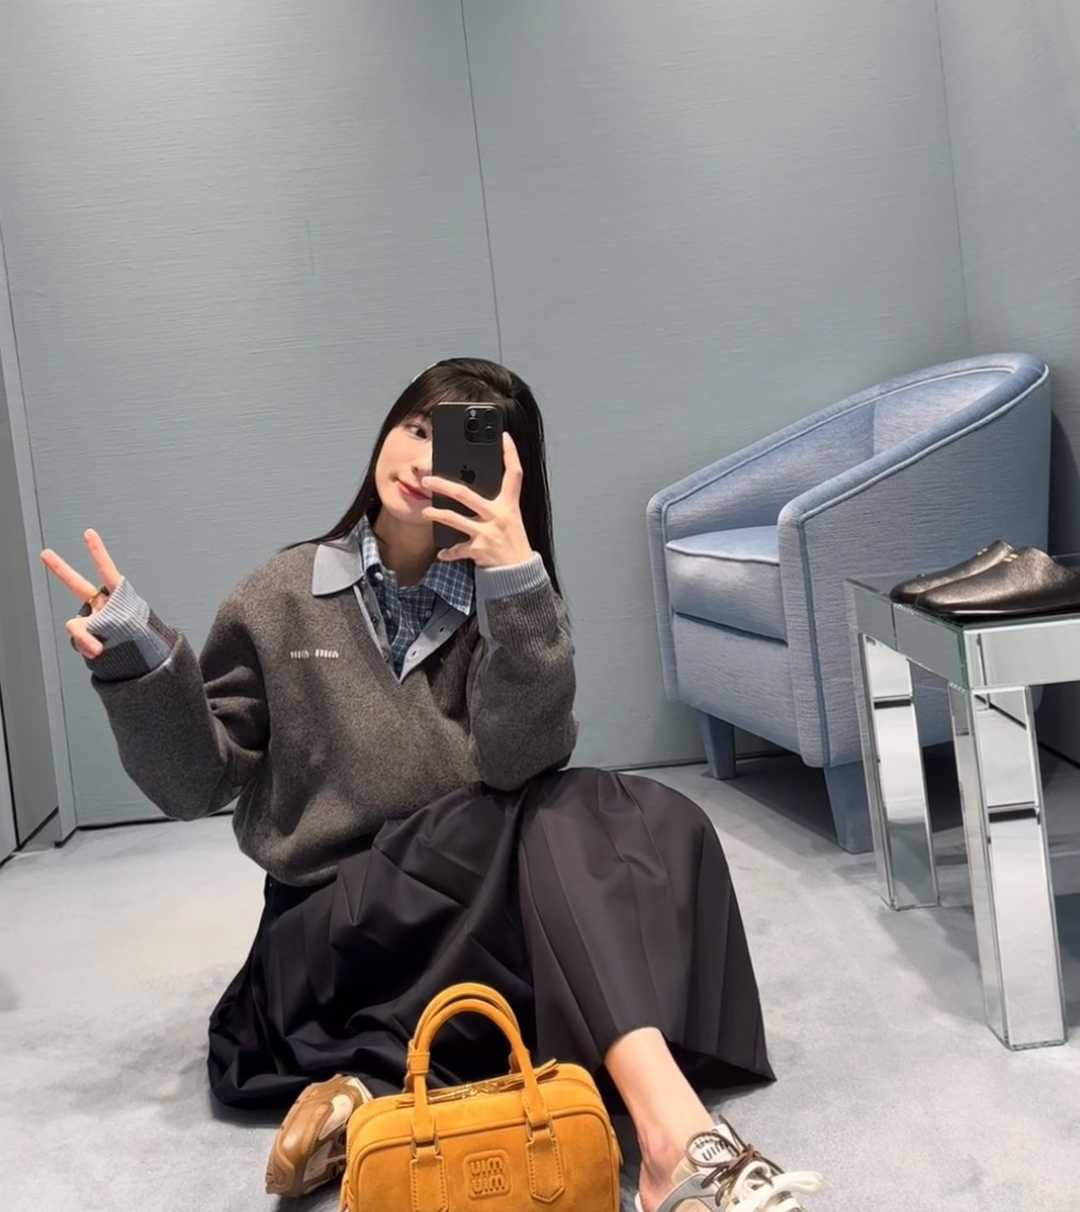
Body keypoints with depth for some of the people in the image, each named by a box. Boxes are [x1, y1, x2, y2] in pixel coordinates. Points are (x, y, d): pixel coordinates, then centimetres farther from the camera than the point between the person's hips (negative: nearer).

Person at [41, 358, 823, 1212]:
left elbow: (521, 763, -16)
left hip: (481, 916, 3)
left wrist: (516, 575, -26)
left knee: (652, 824, -27)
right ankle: (676, 1140, -43)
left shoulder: (508, 599, 4)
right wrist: (139, 664, -16)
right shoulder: (280, 601, 2)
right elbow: (198, 784, 1)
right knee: (564, 819, -29)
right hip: (333, 932, -2)